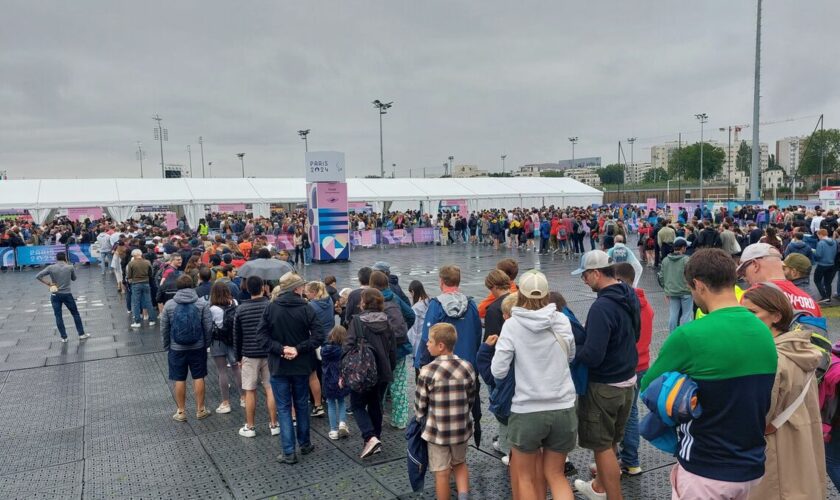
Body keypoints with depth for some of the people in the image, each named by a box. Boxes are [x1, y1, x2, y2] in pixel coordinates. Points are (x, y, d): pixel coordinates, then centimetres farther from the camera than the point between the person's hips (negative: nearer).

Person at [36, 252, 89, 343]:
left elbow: (37, 276, -10)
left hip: (55, 295, 1)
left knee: (58, 316, 8)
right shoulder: (70, 267, -5)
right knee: (75, 314, 12)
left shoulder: (51, 268, -5)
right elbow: (74, 278, 11)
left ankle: (64, 337, 11)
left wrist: (48, 283, -2)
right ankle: (81, 334, 16)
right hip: (67, 294, -1)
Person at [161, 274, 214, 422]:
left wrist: (166, 346, 13)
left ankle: (181, 412, 18)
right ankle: (200, 410, 18)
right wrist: (206, 343, 8)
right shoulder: (202, 303, -7)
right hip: (198, 348, 0)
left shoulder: (169, 305, -5)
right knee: (198, 378, 10)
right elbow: (208, 327, -6)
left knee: (179, 380, 9)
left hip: (177, 349, 0)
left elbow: (164, 329, 0)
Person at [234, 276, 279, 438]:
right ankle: (273, 425, 13)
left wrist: (238, 357, 13)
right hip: (269, 354, 0)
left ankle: (249, 427, 15)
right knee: (271, 389, 7)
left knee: (250, 391, 7)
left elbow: (237, 335, 4)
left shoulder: (241, 309, -2)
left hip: (249, 355, 0)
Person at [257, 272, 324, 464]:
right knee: (302, 405, 17)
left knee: (283, 408, 6)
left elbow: (262, 334, -11)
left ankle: (289, 452, 5)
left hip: (279, 366, 0)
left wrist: (280, 349, -12)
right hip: (301, 365, 1)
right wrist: (298, 349, -13)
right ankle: (305, 444, 29)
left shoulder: (271, 308, -6)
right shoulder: (306, 308, -9)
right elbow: (318, 335, -15)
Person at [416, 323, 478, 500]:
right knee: (460, 464, 23)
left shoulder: (428, 371, -17)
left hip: (437, 431, -4)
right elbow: (472, 399, 4)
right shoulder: (467, 367, -5)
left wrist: (421, 419, 11)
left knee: (442, 472, 10)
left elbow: (420, 404, -8)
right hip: (462, 428, 4)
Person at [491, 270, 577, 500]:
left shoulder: (512, 325, -10)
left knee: (525, 477, 18)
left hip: (526, 411, -3)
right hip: (563, 409, 3)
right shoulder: (562, 320, -2)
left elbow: (498, 371, -9)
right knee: (556, 474, 21)